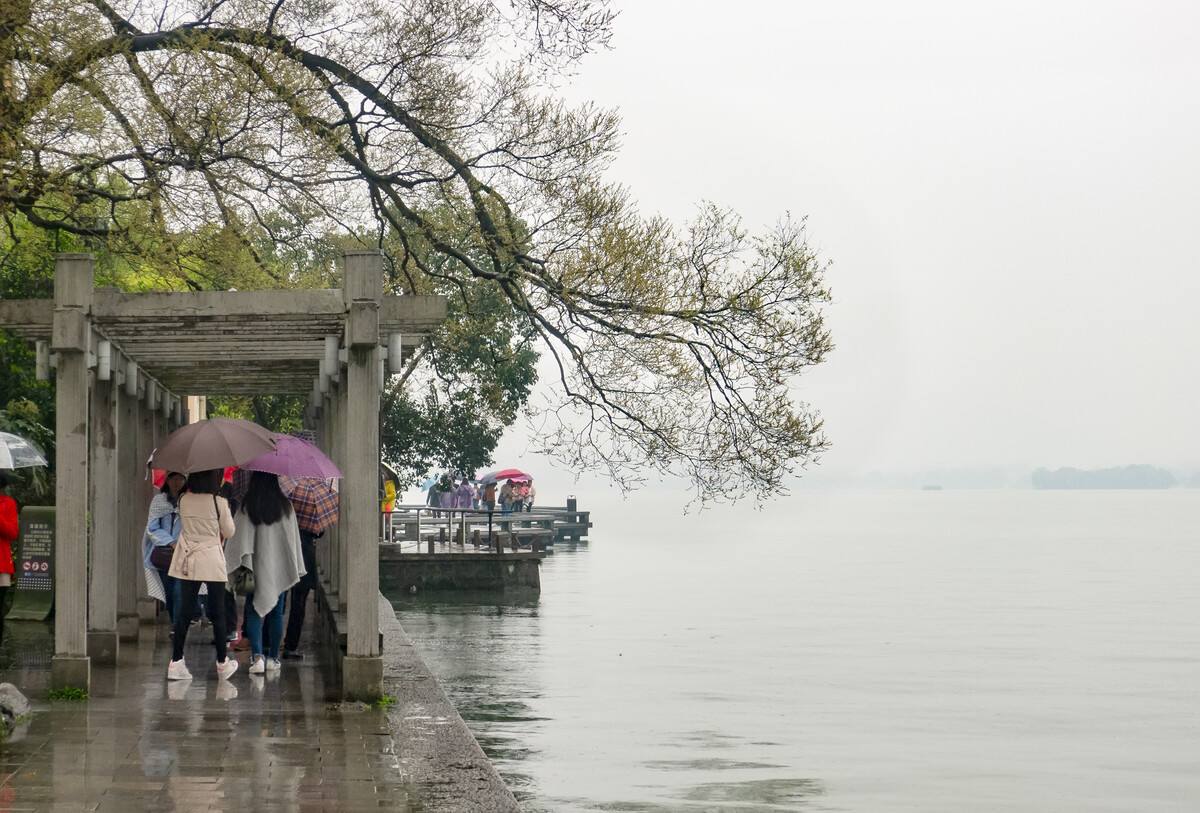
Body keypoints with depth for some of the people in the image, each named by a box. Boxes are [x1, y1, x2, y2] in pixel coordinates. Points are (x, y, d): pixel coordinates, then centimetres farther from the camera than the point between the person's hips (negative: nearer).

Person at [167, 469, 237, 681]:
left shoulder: (183, 501, -2)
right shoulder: (219, 503, -13)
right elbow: (229, 532, -2)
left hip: (188, 562, 3)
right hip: (213, 562, -3)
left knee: (184, 612, 7)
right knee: (217, 613, 7)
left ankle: (176, 662, 4)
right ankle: (222, 663, 16)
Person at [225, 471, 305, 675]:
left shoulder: (247, 508, -7)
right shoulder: (286, 506, -2)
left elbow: (238, 536, -8)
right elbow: (294, 537, 3)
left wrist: (238, 568, -5)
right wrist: (297, 569, 10)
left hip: (256, 567, -2)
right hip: (281, 567, 2)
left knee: (255, 611, 2)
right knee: (276, 613, 12)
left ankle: (257, 654, -16)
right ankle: (273, 657, 16)